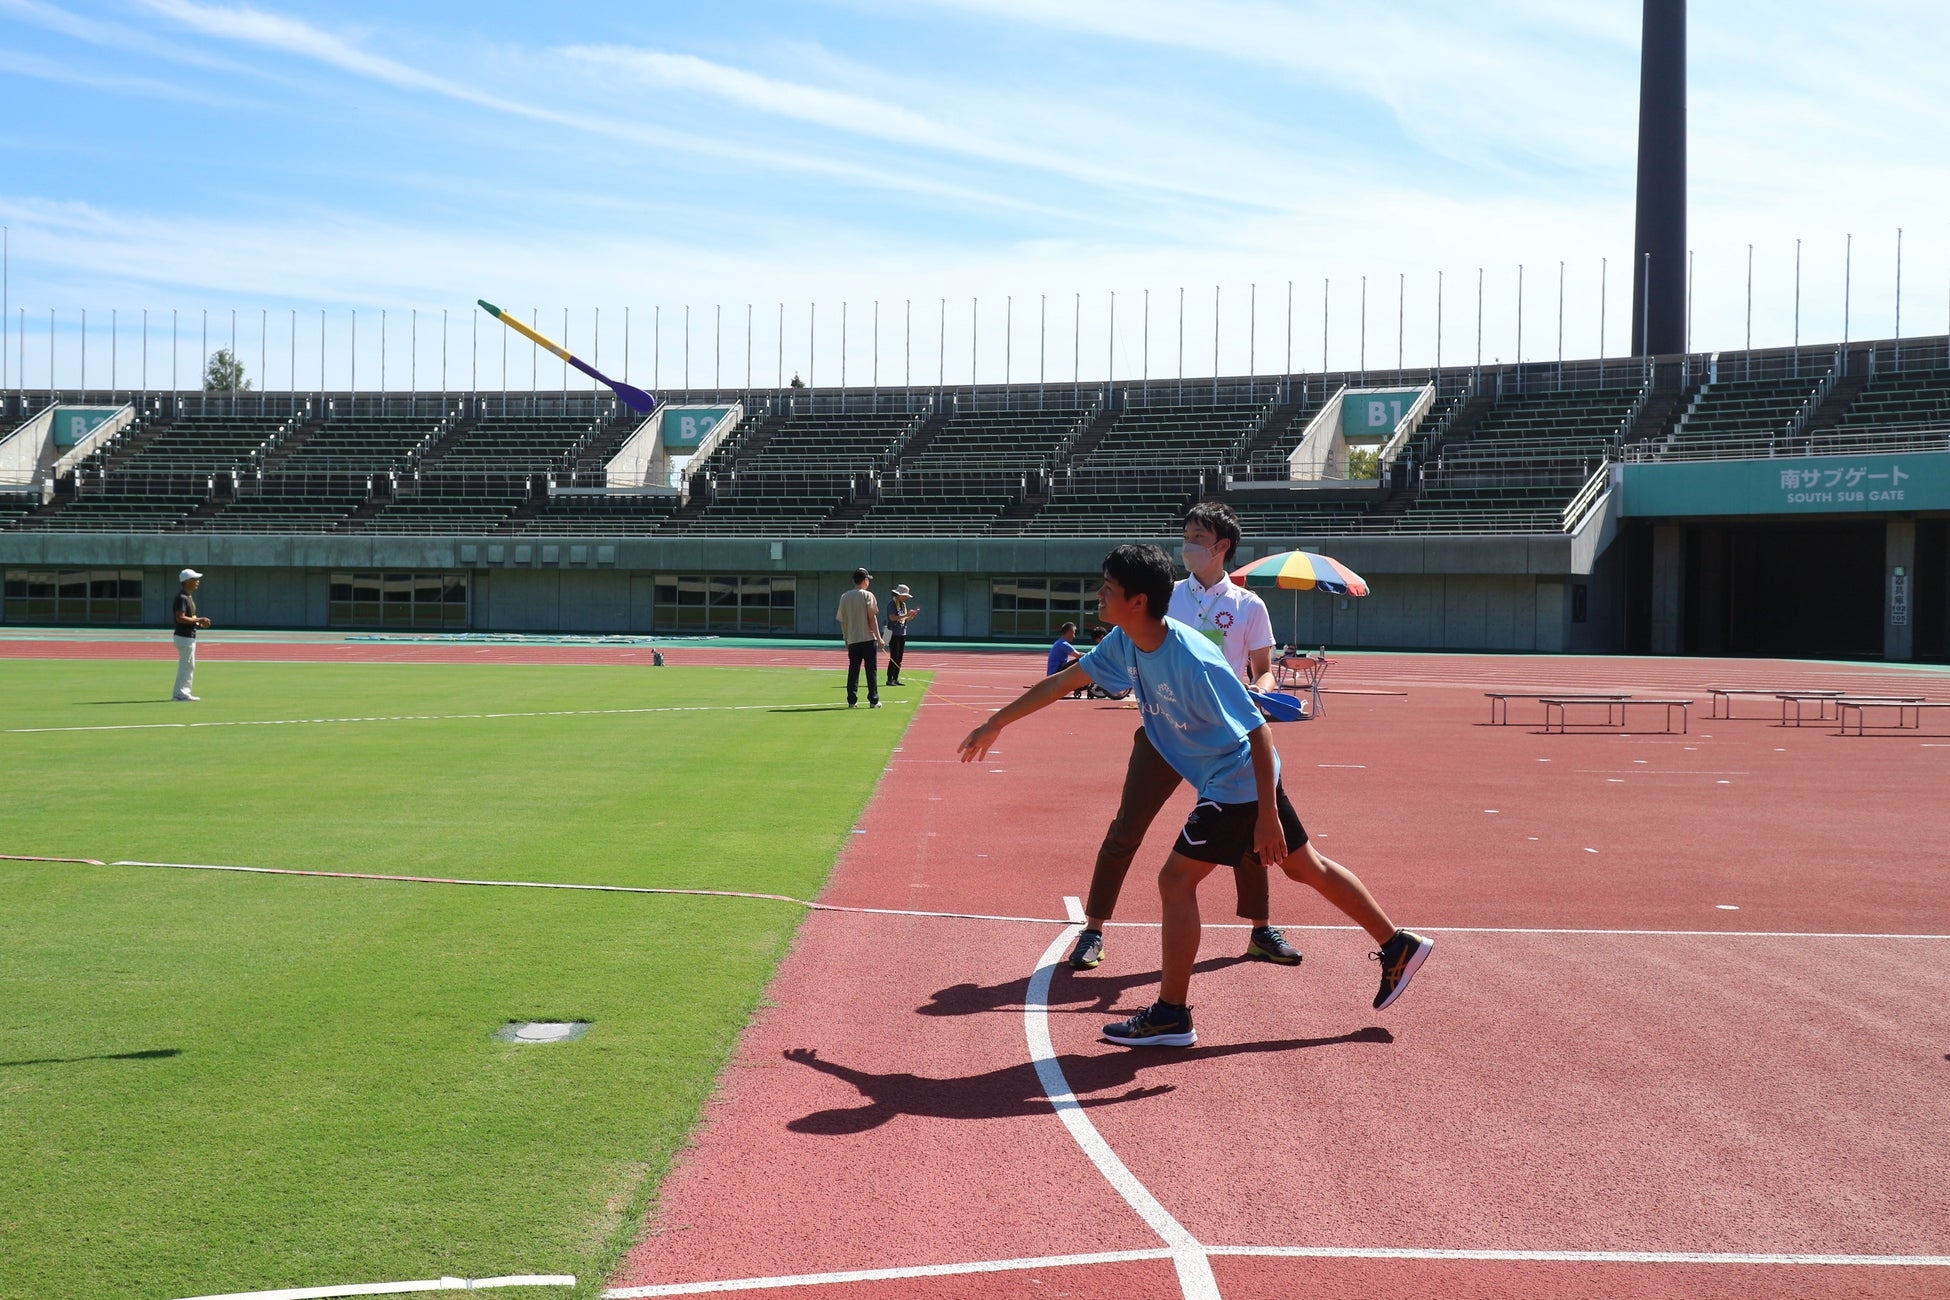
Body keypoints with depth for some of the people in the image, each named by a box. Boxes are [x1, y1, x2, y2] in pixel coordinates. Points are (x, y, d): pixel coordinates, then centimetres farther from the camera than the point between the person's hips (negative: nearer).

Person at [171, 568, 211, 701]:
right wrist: (198, 620, -22)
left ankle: (179, 693, 21)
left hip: (189, 636, 10)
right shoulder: (182, 598, -17)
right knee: (187, 665, -6)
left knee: (186, 665, 15)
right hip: (184, 637, -10)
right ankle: (181, 693, -2)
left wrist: (200, 623, 7)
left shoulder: (189, 597, 15)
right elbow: (180, 618, -26)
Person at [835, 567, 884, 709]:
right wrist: (879, 637, -6)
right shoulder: (867, 595, -6)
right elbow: (872, 618, -10)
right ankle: (873, 701, 3)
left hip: (852, 640, 4)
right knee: (871, 670, 2)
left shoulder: (845, 597, 6)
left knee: (853, 670, 8)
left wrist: (846, 638, 17)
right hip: (868, 638, -4)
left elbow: (842, 621, 9)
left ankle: (852, 700, 5)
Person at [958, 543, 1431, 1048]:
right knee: (1306, 867, 19)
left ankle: (1172, 1015, 4)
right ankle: (1399, 945, 33)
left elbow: (1258, 731, -28)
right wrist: (996, 723, 10)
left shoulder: (1194, 662, -31)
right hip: (1246, 780, 9)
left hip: (1236, 783, -9)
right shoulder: (1125, 644, -6)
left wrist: (1268, 814, -30)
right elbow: (1064, 680, 6)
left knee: (1176, 880, -6)